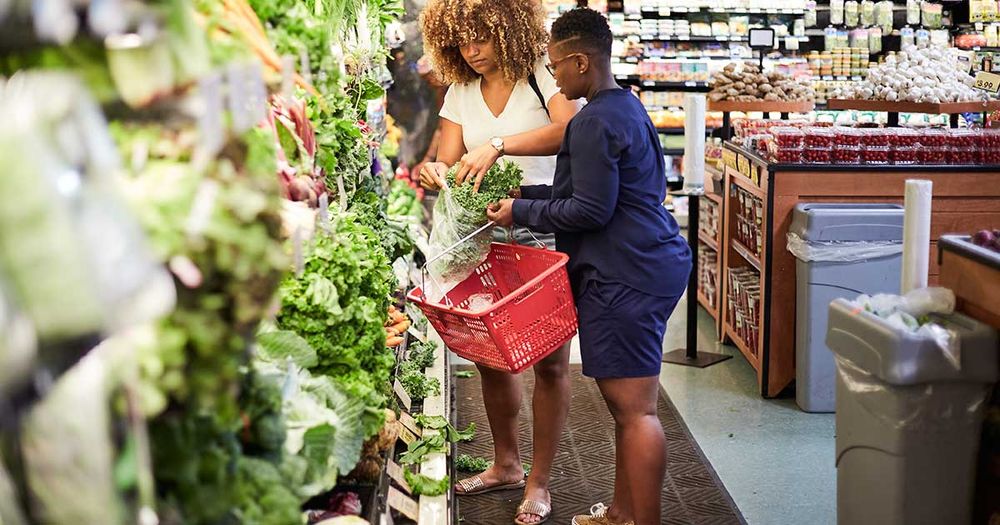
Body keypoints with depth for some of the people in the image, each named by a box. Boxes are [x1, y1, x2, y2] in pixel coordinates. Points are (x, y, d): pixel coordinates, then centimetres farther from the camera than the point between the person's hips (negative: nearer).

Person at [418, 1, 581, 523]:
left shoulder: (542, 78, -5)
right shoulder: (460, 93, 12)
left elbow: (571, 130, -24)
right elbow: (449, 159, 4)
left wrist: (497, 145, -35)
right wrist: (434, 171, -21)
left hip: (546, 231, -5)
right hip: (485, 236, 5)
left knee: (549, 361, 1)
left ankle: (539, 481, 13)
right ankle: (506, 463, 30)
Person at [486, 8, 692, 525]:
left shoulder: (594, 123, -15)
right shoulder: (627, 107, 17)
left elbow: (591, 210, -17)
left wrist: (521, 212, -6)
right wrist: (528, 194, 20)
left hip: (625, 276, -11)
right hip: (651, 264, 11)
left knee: (634, 409, -7)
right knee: (627, 404, 17)